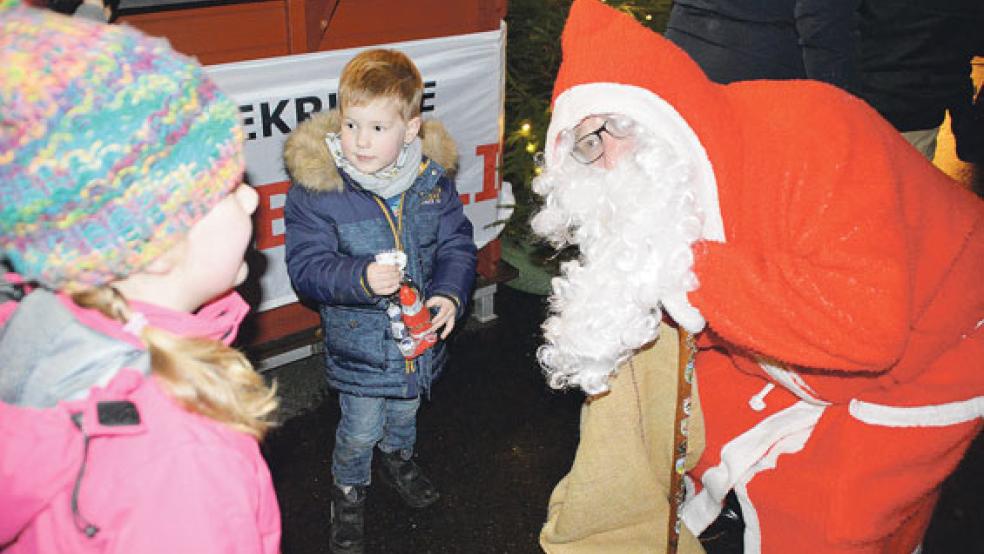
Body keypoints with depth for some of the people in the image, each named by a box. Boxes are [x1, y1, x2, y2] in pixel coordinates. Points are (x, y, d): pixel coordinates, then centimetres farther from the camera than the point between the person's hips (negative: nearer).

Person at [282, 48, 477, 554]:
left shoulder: (432, 180, -11)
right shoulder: (315, 190, -21)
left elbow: (456, 244, -2)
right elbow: (306, 267, -21)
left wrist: (450, 294, -20)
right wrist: (361, 279, -38)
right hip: (358, 341, -3)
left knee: (406, 409, 29)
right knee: (360, 428, 13)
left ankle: (398, 457, 61)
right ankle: (349, 488, 45)